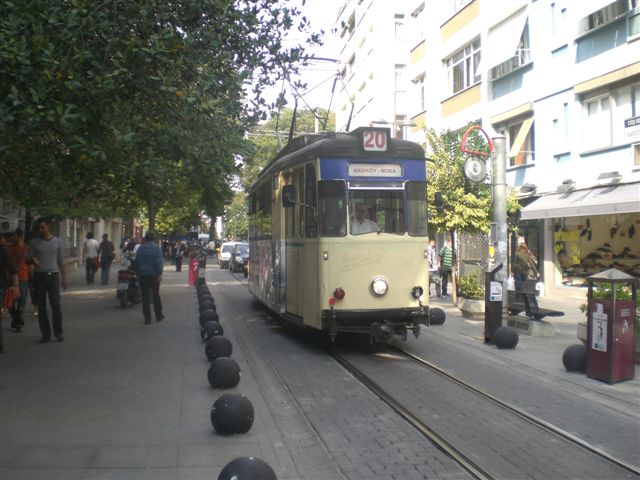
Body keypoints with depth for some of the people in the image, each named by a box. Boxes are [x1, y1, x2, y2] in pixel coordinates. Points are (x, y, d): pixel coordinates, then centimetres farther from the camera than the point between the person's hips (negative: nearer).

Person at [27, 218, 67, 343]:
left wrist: (64, 277, 8)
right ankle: (45, 334, 10)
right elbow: (28, 259, 4)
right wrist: (32, 260, -20)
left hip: (53, 276, 0)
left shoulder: (57, 241, 7)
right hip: (39, 276, 0)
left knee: (56, 305, -4)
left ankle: (58, 332, 5)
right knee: (41, 307, 3)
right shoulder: (34, 242, 3)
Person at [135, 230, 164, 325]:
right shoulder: (156, 248, -6)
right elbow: (159, 262, -13)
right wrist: (160, 274, -14)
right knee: (156, 295, 12)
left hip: (143, 274, 2)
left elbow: (137, 262, 10)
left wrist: (138, 273, 16)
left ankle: (147, 318, 0)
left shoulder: (140, 248, 6)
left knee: (145, 297, 2)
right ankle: (158, 315, 17)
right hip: (154, 274, -2)